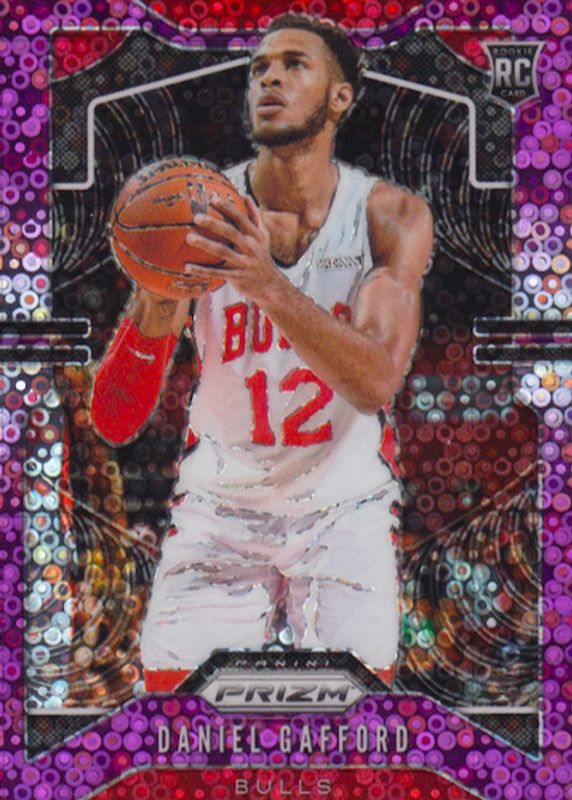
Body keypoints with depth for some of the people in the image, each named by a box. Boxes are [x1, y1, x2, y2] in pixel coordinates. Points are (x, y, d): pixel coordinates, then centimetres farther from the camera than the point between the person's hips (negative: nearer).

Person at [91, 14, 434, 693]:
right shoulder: (197, 214, -7)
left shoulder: (391, 216, -6)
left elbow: (376, 383, -23)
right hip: (220, 505, 1)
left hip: (343, 508, 0)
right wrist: (153, 319, -32)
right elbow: (114, 423, -11)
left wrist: (268, 286, -38)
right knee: (171, 688, -12)